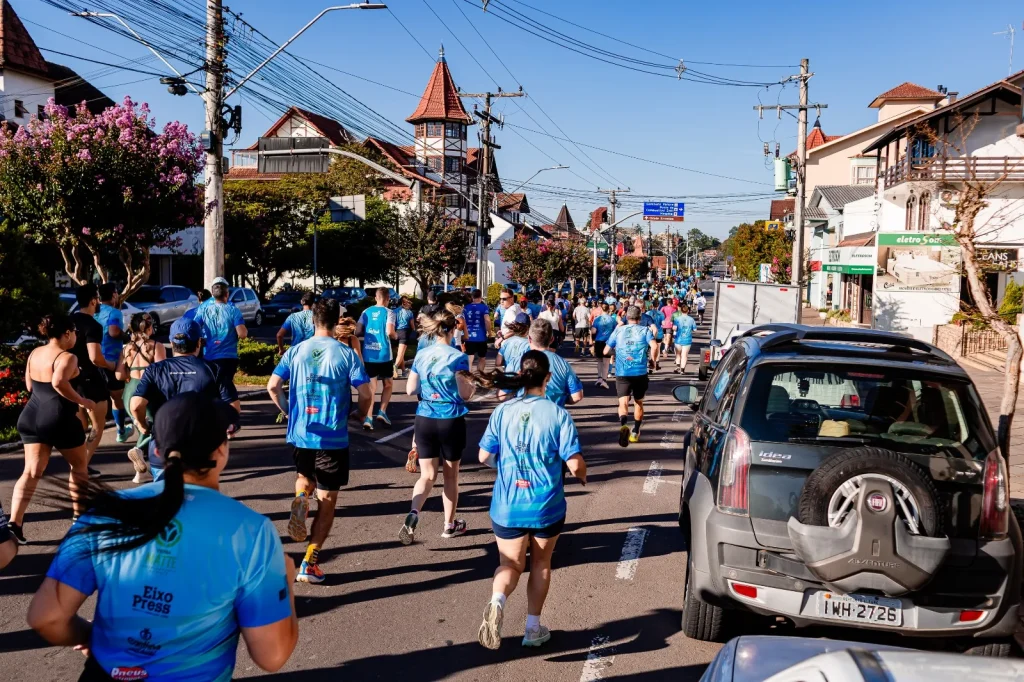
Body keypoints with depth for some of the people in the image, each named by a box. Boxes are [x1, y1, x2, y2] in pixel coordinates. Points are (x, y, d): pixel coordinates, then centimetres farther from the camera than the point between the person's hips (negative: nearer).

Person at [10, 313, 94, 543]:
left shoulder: (34, 354, 10)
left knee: (32, 471, 5)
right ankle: (80, 514, 23)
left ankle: (14, 521, -8)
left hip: (31, 417, 7)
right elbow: (58, 382, -32)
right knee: (79, 466, 14)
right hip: (60, 419, -7)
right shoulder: (66, 357, -14)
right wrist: (81, 400, -20)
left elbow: (29, 386, 19)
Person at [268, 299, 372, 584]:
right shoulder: (346, 354, -7)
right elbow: (366, 394, -12)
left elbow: (273, 386, -2)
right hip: (333, 439, -3)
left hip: (299, 435, 3)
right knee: (327, 501, 7)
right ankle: (309, 563, 3)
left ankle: (300, 499, -3)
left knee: (305, 476, 31)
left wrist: (287, 412, 14)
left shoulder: (296, 351, 2)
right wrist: (362, 416, 8)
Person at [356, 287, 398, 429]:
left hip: (368, 354, 3)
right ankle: (382, 412, 5)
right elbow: (389, 332, -17)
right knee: (388, 384, 17)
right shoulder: (389, 312, -4)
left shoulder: (366, 311, 9)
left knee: (371, 386, 6)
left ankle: (368, 418, -5)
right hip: (384, 354, -3)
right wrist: (396, 336, 5)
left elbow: (357, 332, 5)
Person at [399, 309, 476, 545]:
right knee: (451, 475, 14)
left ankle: (413, 514, -17)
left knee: (427, 475, 8)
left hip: (424, 420, 3)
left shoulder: (421, 356, 1)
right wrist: (471, 381, 9)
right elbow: (466, 394, -10)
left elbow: (410, 389, 5)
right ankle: (450, 525, 26)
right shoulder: (458, 357, -12)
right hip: (451, 421, -3)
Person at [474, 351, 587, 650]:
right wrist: (583, 476, 9)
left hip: (507, 507, 1)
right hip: (546, 507, -1)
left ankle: (497, 602, -16)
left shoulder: (502, 411, -5)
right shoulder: (558, 414, -12)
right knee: (541, 563, 20)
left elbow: (484, 457, -1)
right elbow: (575, 464, -14)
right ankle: (533, 627, 27)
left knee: (510, 565, 14)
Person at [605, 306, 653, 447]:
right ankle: (635, 432, 30)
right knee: (638, 402, 20)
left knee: (623, 402, -9)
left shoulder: (618, 331, 8)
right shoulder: (645, 330, 3)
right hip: (640, 372, 1)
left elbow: (606, 351, 9)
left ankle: (623, 425, -39)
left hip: (622, 373, 0)